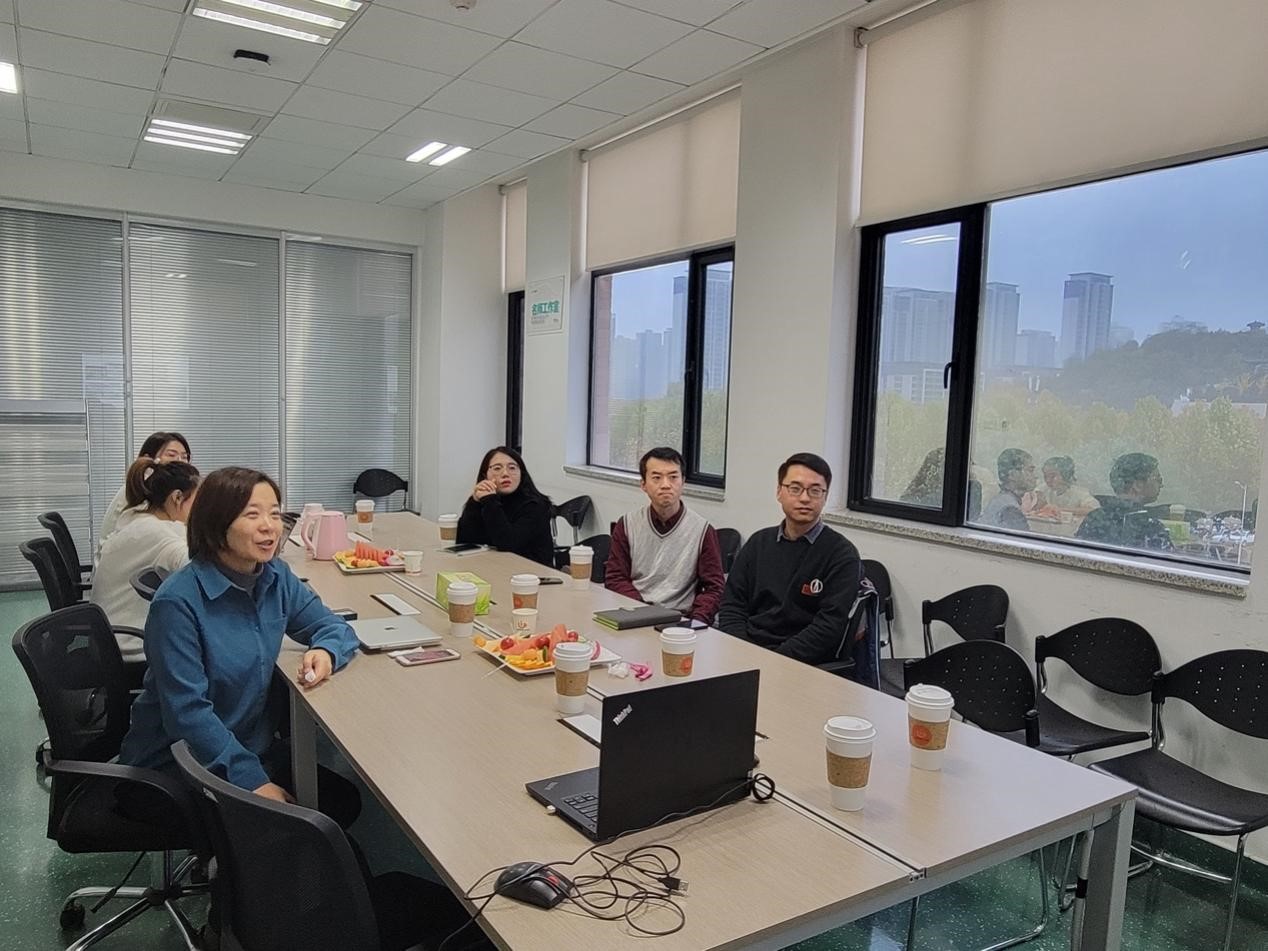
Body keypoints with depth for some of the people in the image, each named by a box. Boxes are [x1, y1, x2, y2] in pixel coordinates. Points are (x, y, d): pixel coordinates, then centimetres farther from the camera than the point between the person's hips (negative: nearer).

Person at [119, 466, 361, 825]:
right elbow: (187, 711, -24)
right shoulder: (178, 602, -23)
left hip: (252, 746, 7)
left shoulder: (276, 576, -3)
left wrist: (325, 652, -18)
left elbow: (334, 627, 7)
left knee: (344, 802, -5)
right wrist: (252, 780, -26)